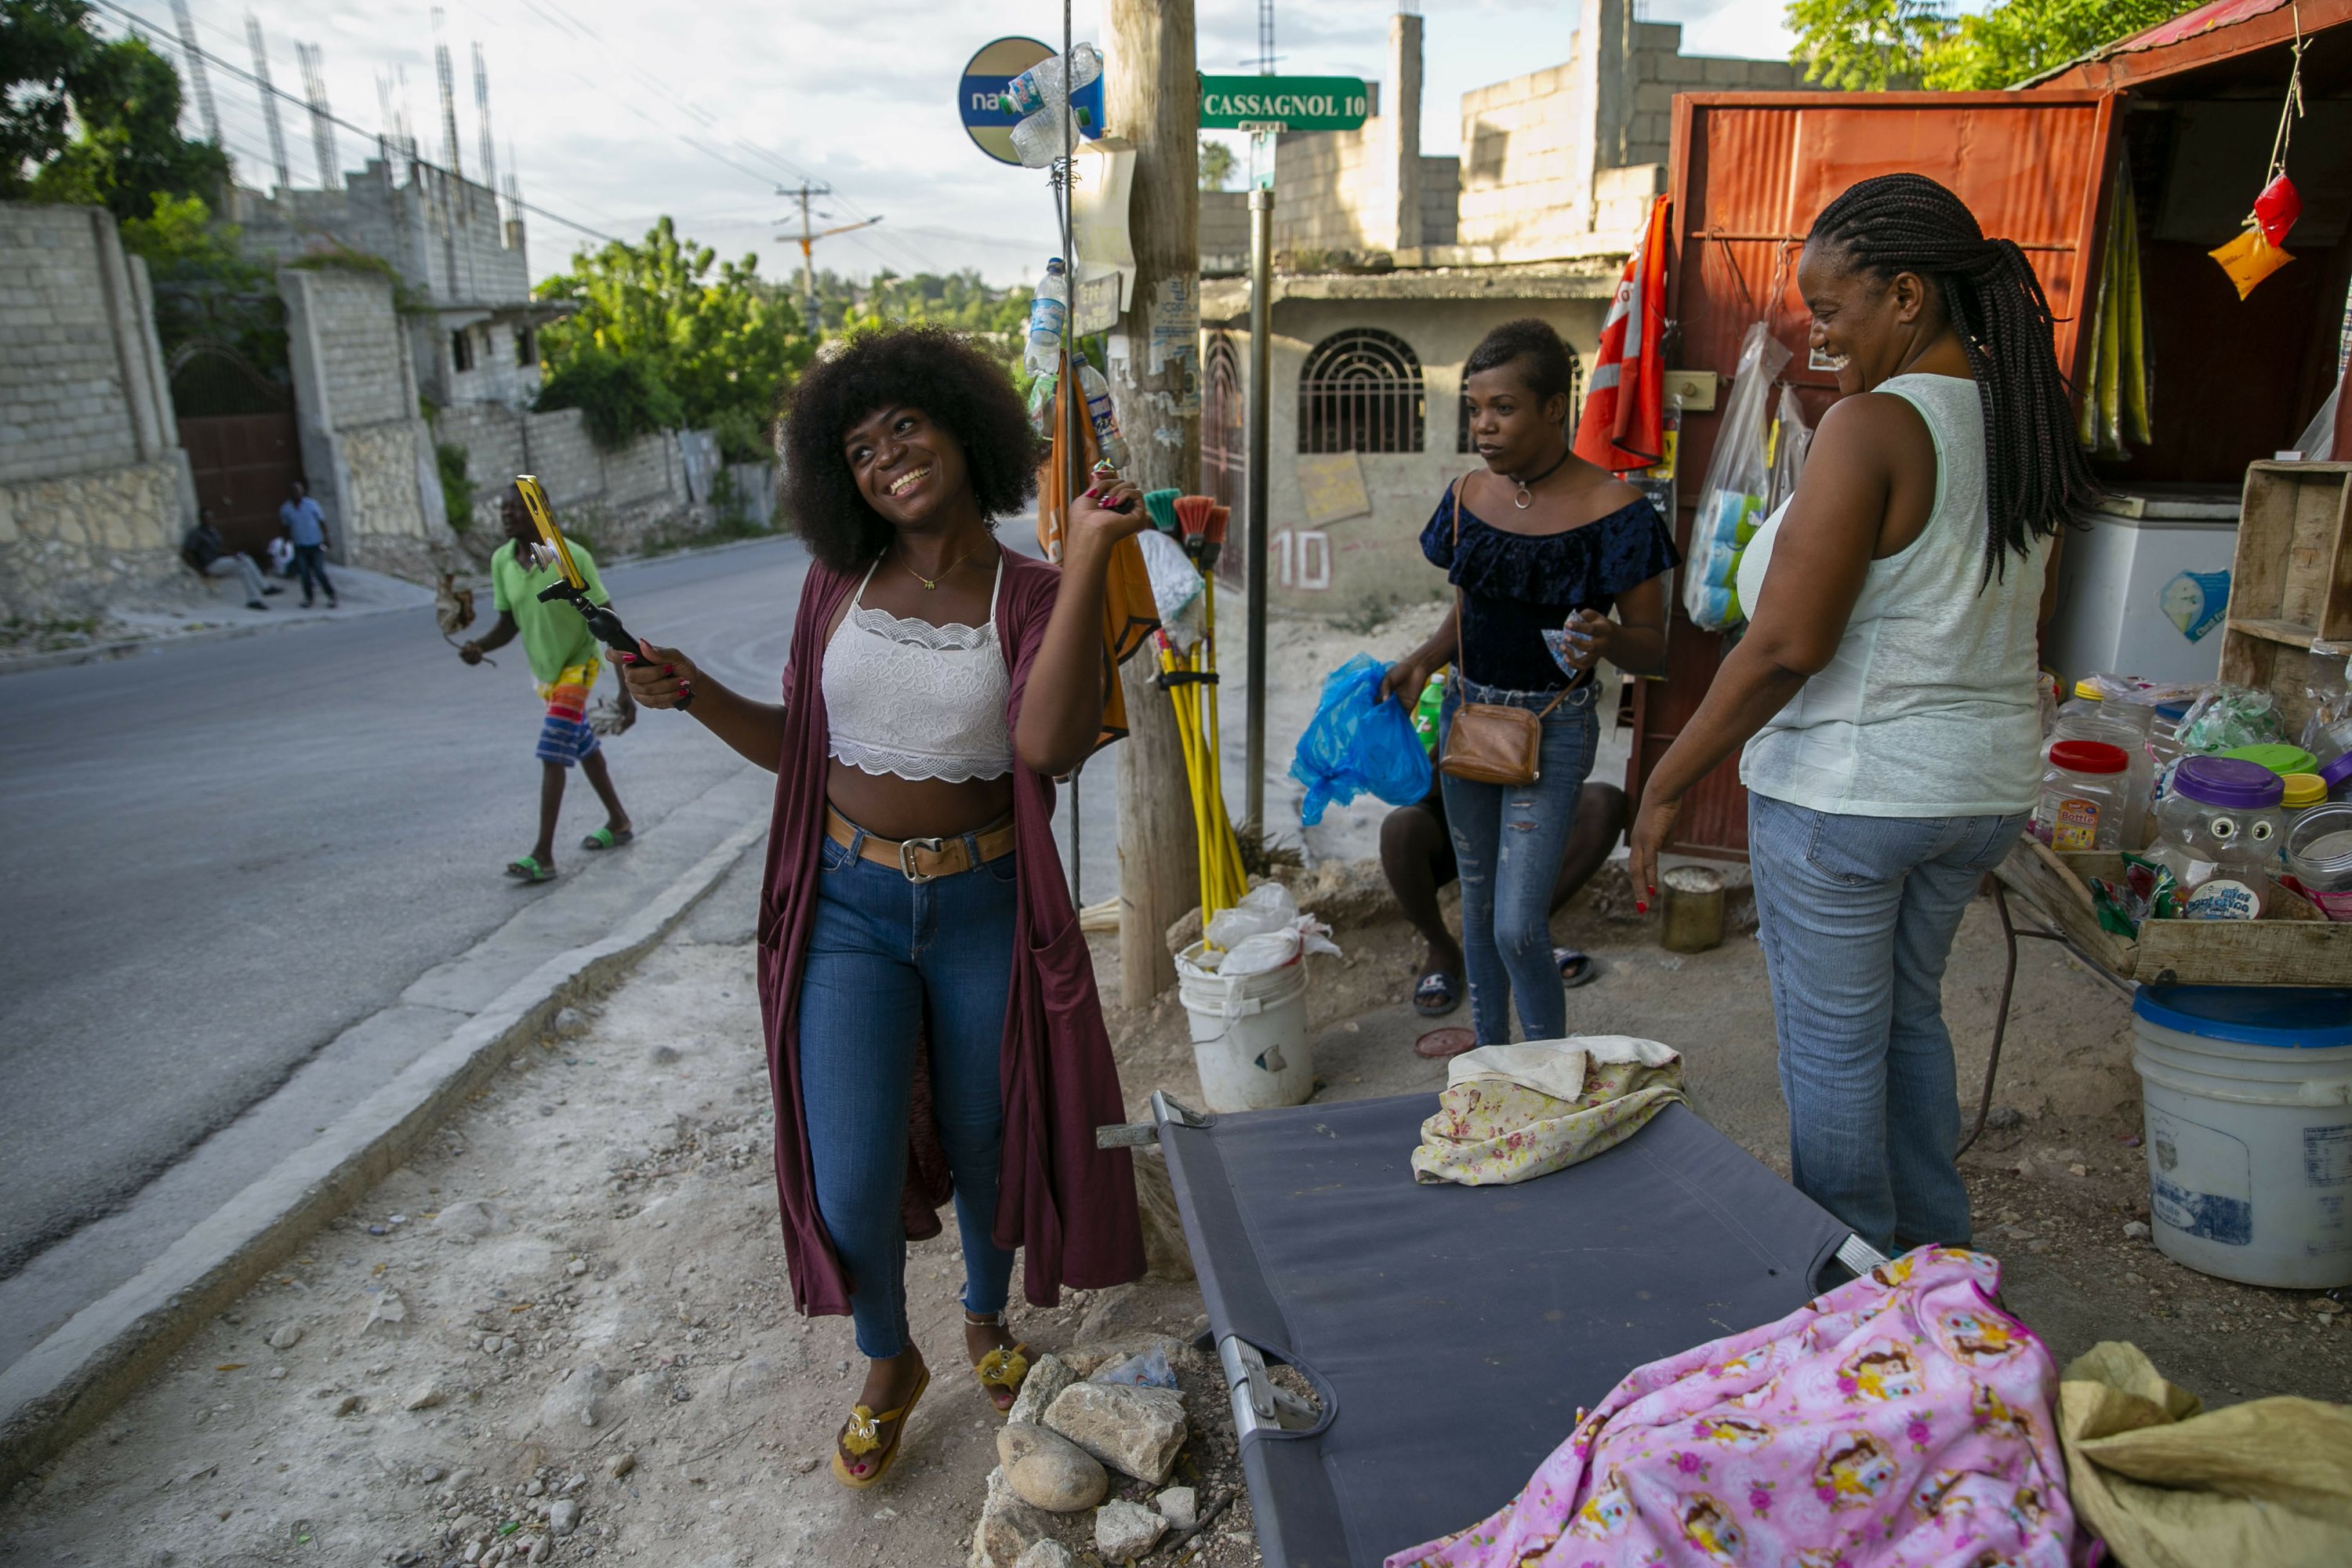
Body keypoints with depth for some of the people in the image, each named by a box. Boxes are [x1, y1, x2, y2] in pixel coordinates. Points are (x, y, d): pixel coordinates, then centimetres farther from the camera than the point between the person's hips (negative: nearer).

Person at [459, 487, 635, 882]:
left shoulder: (574, 558, -24)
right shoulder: (501, 561, -8)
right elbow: (509, 624, 1)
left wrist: (626, 689, -22)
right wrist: (479, 647, -22)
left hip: (579, 664, -6)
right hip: (543, 669, 6)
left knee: (552, 754, -16)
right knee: (584, 749, 18)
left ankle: (543, 855, -15)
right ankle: (619, 823, 35)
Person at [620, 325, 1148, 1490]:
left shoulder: (1032, 597, -8)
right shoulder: (838, 584, 0)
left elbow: (1049, 745, -27)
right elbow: (797, 746, 10)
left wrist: (1086, 561, -29)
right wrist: (695, 695, -6)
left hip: (983, 910, -1)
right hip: (850, 905, 2)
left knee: (986, 1148, 15)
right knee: (852, 1185, 0)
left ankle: (985, 1322, 47)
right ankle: (888, 1364, 32)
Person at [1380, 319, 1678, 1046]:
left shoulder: (1611, 508, -14)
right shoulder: (1469, 496, 2)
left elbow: (1653, 645, -10)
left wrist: (1608, 640, -33)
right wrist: (1423, 660, -4)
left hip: (1552, 727, -5)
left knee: (1518, 927, -9)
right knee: (1477, 903, 17)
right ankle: (1488, 1052, 36)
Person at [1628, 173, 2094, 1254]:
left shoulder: (1872, 426, -20)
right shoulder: (2023, 421, 6)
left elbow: (1787, 647, -25)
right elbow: (1990, 617, 13)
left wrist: (1668, 783, -18)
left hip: (1847, 790, -8)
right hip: (1986, 784, 9)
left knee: (1833, 1050, 8)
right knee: (1908, 1012, 25)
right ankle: (1934, 1250, 40)